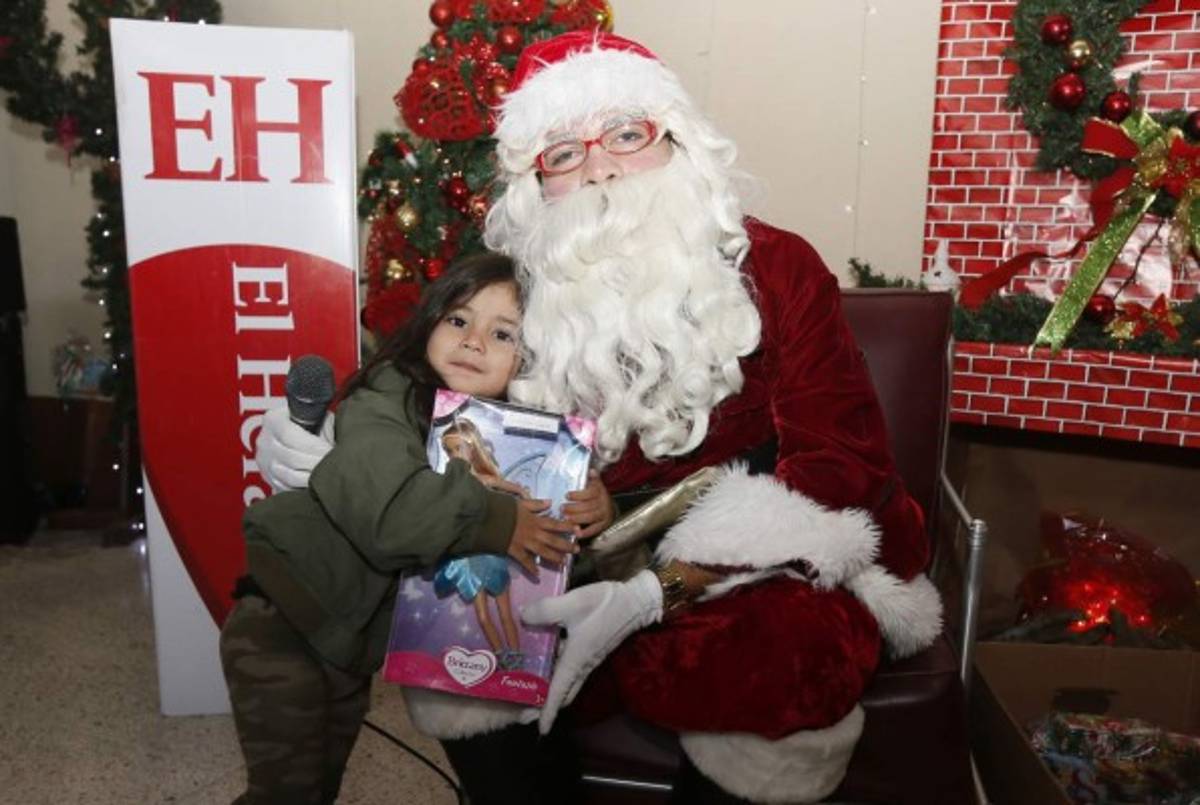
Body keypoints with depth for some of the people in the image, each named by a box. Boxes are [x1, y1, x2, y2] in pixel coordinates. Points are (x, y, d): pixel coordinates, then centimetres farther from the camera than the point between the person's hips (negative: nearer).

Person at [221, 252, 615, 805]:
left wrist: (585, 495, -20)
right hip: (281, 627, -7)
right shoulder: (386, 400, -22)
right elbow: (387, 503, -40)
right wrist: (497, 524, -34)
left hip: (352, 647, 7)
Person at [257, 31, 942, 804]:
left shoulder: (776, 268, -8)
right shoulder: (525, 296, 0)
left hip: (758, 568, -2)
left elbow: (842, 465, -15)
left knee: (788, 655, -33)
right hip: (590, 570, 3)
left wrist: (655, 596, -26)